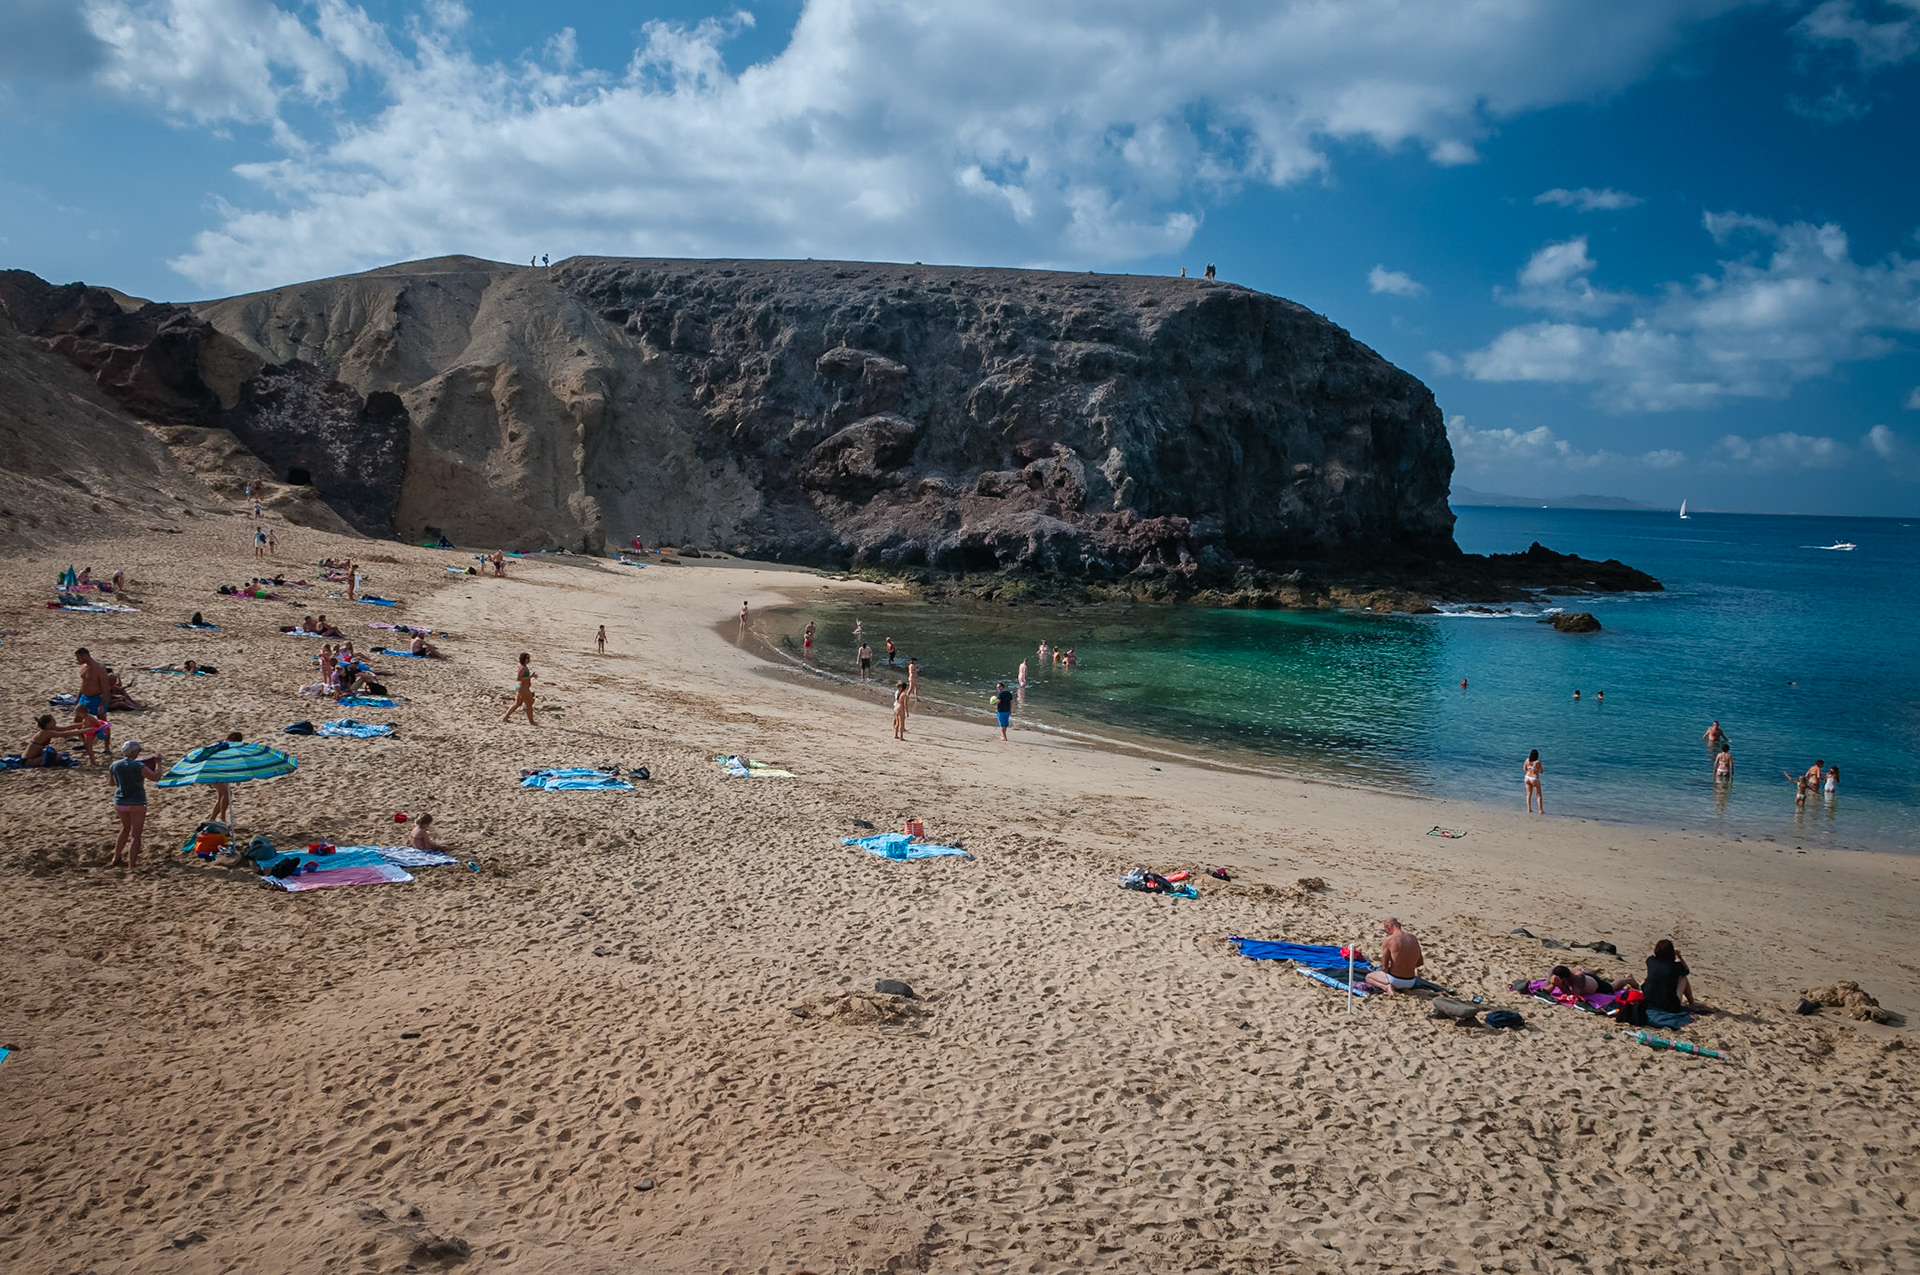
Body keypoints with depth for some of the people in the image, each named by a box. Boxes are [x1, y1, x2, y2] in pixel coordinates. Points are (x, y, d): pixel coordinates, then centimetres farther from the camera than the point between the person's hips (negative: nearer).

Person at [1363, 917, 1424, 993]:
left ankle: (1386, 987, -4)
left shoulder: (1388, 940, -16)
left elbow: (1384, 968, -12)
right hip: (1410, 982, 5)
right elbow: (1420, 962, 11)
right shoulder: (1413, 939, 0)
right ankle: (1403, 988, 11)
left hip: (1395, 980, -5)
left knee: (1368, 977, 23)